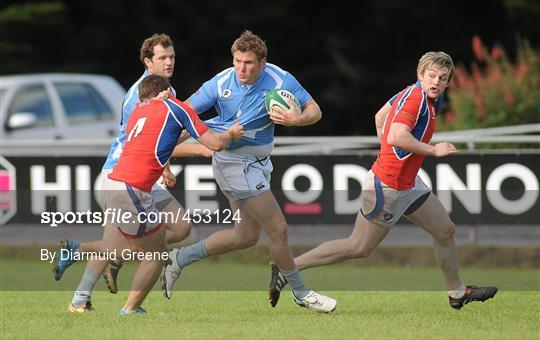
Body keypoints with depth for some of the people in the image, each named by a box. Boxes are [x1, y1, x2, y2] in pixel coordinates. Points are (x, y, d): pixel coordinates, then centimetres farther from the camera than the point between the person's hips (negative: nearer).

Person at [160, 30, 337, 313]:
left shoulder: (280, 80, -11)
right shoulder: (221, 83, -16)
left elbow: (314, 110, -9)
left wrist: (297, 119, -30)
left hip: (257, 162, 6)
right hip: (233, 161, -6)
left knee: (246, 236, 12)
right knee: (278, 229, -7)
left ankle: (181, 258, 23)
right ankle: (300, 292, 10)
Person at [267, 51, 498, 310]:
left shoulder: (412, 93, 6)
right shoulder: (415, 98, -23)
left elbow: (380, 117, 19)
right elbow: (396, 137, -36)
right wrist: (433, 150, -27)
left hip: (407, 183, 10)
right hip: (387, 188, -10)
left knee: (446, 230, 15)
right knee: (359, 247, 1)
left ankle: (457, 292, 31)